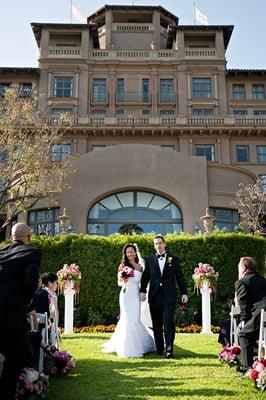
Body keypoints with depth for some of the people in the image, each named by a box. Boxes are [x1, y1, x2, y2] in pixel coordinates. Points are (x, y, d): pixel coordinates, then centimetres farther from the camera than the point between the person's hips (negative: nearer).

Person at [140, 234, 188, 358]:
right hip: (154, 296, 2)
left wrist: (184, 292, 2)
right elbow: (145, 277, 6)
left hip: (169, 296, -2)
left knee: (169, 323, -9)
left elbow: (179, 277, 6)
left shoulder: (173, 259, 7)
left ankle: (169, 349, -6)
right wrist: (142, 291, -6)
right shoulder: (150, 260, 10)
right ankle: (159, 349, 18)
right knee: (156, 324, 7)